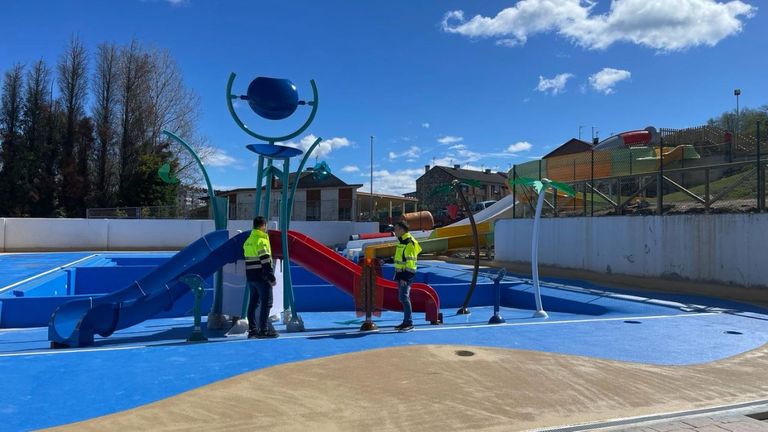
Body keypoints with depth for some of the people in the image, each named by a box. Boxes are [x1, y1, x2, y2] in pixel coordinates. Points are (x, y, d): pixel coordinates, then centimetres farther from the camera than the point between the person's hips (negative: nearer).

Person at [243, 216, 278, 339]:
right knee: (266, 302, -2)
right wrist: (272, 278, -15)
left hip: (250, 276, 8)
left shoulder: (247, 241, 13)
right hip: (261, 277, -8)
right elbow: (266, 262, -18)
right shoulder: (262, 241, -14)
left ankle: (252, 330, 16)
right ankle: (263, 330, -2)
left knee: (253, 302, 12)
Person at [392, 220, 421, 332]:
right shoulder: (402, 241, 15)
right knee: (403, 298, 13)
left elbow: (410, 262, -20)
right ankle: (406, 322, 20)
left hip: (406, 274, -10)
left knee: (404, 297, -12)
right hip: (400, 274, 10)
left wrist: (405, 277, -23)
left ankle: (409, 323, -8)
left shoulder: (409, 243, -16)